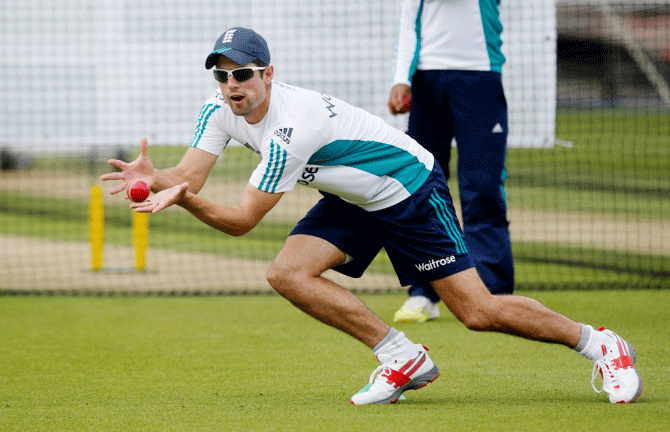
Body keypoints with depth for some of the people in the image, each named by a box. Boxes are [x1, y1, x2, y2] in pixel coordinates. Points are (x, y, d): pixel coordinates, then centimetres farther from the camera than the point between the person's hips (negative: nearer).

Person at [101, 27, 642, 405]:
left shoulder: (291, 127, -33)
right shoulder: (221, 110, -8)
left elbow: (242, 220, -31)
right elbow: (188, 176, -14)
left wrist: (185, 198, -45)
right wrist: (152, 177, -35)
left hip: (410, 189, -8)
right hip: (354, 199, 8)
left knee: (479, 311, -12)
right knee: (288, 274, -13)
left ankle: (598, 343, 9)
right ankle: (405, 360, 0)